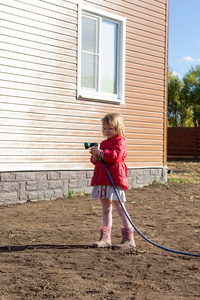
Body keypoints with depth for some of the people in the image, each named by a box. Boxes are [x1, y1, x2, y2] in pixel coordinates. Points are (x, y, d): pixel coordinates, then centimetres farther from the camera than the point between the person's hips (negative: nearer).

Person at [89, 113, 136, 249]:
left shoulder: (120, 142, -6)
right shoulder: (104, 143, 20)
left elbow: (115, 156, -22)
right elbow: (98, 161, 25)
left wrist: (100, 152, -21)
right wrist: (95, 157, 2)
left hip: (115, 180, -8)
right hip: (103, 180, 8)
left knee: (120, 209, -6)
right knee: (106, 210, 11)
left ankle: (129, 239, 0)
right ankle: (105, 238, 17)